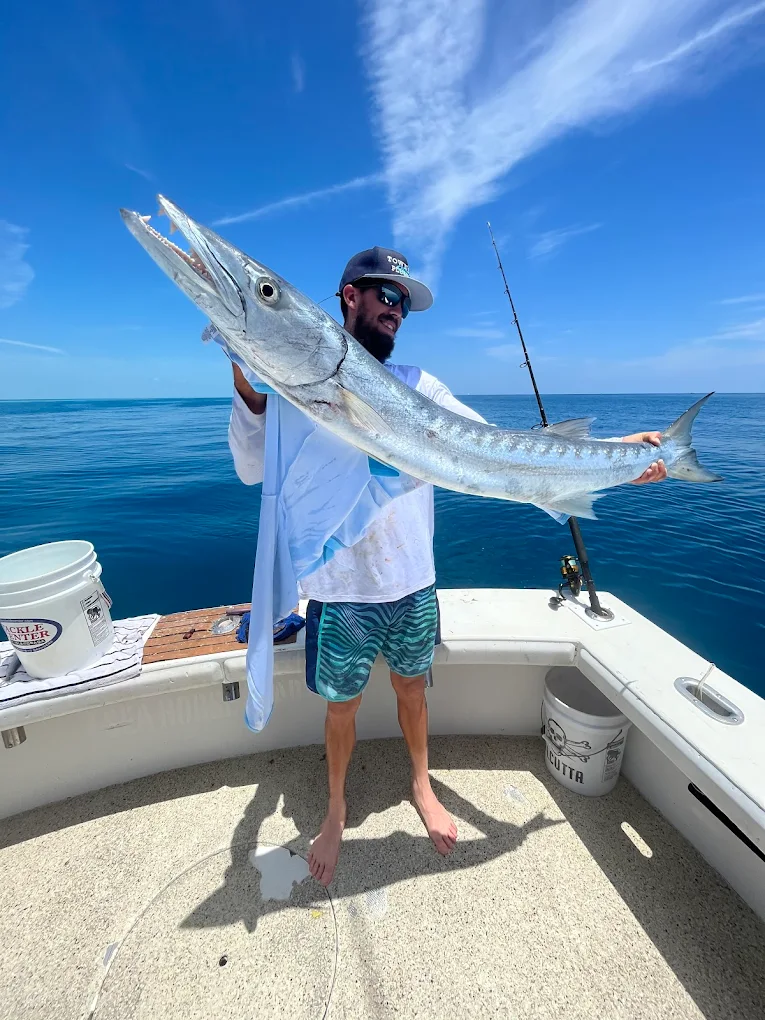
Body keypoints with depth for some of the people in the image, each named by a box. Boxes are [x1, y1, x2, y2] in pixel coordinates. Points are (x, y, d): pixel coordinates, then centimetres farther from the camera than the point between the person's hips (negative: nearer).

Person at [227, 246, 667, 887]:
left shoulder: (417, 384, 4)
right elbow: (254, 470, -9)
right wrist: (247, 384, -23)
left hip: (413, 582, 3)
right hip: (340, 591, -2)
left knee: (412, 690, 22)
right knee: (342, 706, 17)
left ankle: (422, 786, 51)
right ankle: (336, 808, 47)